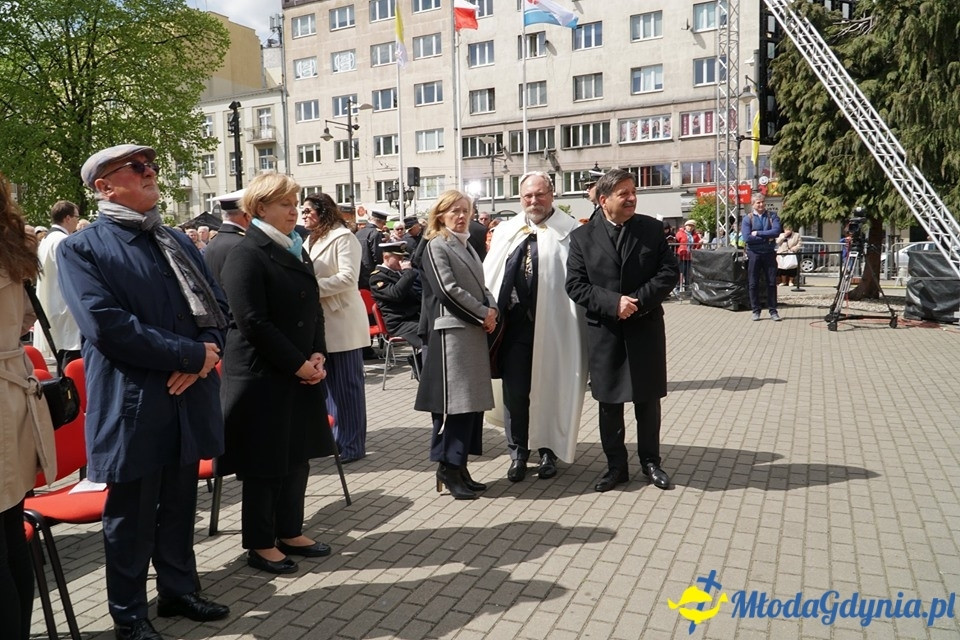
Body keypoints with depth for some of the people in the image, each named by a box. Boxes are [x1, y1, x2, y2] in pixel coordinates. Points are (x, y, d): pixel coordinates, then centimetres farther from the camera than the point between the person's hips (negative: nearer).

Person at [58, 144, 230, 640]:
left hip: (187, 397, 6)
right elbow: (106, 325, -19)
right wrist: (193, 354, -18)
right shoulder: (81, 249, -6)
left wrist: (207, 354, -10)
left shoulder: (178, 243, 15)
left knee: (180, 505, 17)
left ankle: (179, 590, 36)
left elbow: (216, 305, 11)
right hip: (132, 404, -6)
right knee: (131, 515, 8)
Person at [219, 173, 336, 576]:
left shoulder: (297, 251, 13)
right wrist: (297, 364, -16)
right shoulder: (246, 255, -12)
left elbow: (314, 310, 14)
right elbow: (253, 322, -19)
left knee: (298, 454, 14)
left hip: (302, 373, 8)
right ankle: (260, 544, 19)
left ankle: (290, 532, 30)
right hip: (262, 375, -8)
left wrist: (317, 354, -1)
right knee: (264, 461, 3)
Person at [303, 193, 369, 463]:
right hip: (320, 322, 8)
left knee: (347, 385, -2)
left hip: (342, 321, -8)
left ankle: (353, 444, 6)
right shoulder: (311, 240, 18)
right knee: (327, 383, 13)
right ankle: (333, 438, 22)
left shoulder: (343, 237, -8)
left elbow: (348, 277, -18)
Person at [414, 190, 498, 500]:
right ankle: (447, 469, 2)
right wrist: (483, 314, -11)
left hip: (475, 332, 8)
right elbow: (448, 289, -15)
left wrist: (491, 309, -2)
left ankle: (460, 466, 17)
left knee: (472, 399, 9)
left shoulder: (467, 246, 20)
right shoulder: (436, 246, -5)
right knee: (452, 400, -7)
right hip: (451, 331, -8)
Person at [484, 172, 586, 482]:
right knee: (514, 390, 9)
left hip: (552, 325, -3)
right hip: (514, 322, 3)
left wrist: (577, 323, -17)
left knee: (549, 389, 9)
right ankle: (518, 452, 24)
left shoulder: (569, 231, -3)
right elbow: (489, 274, 10)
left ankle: (548, 450, 26)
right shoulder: (506, 231, 11)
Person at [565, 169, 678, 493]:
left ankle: (650, 461, 29)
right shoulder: (582, 236, -2)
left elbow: (669, 272, -1)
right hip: (604, 332, -1)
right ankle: (616, 466, 23)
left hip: (646, 328, 1)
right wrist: (613, 304, -18)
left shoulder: (652, 229, 2)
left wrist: (639, 300, -15)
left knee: (648, 399, 11)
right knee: (609, 402, 8)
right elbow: (575, 285, -5)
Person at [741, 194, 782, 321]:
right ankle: (755, 310, 13)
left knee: (772, 283, 4)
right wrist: (766, 238, -9)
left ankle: (773, 311, 11)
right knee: (753, 283, 3)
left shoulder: (772, 216, 5)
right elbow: (746, 238, -12)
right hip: (753, 254, -1)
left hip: (769, 253, 1)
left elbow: (776, 231, -12)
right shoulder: (747, 219, 1)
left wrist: (757, 233, -13)